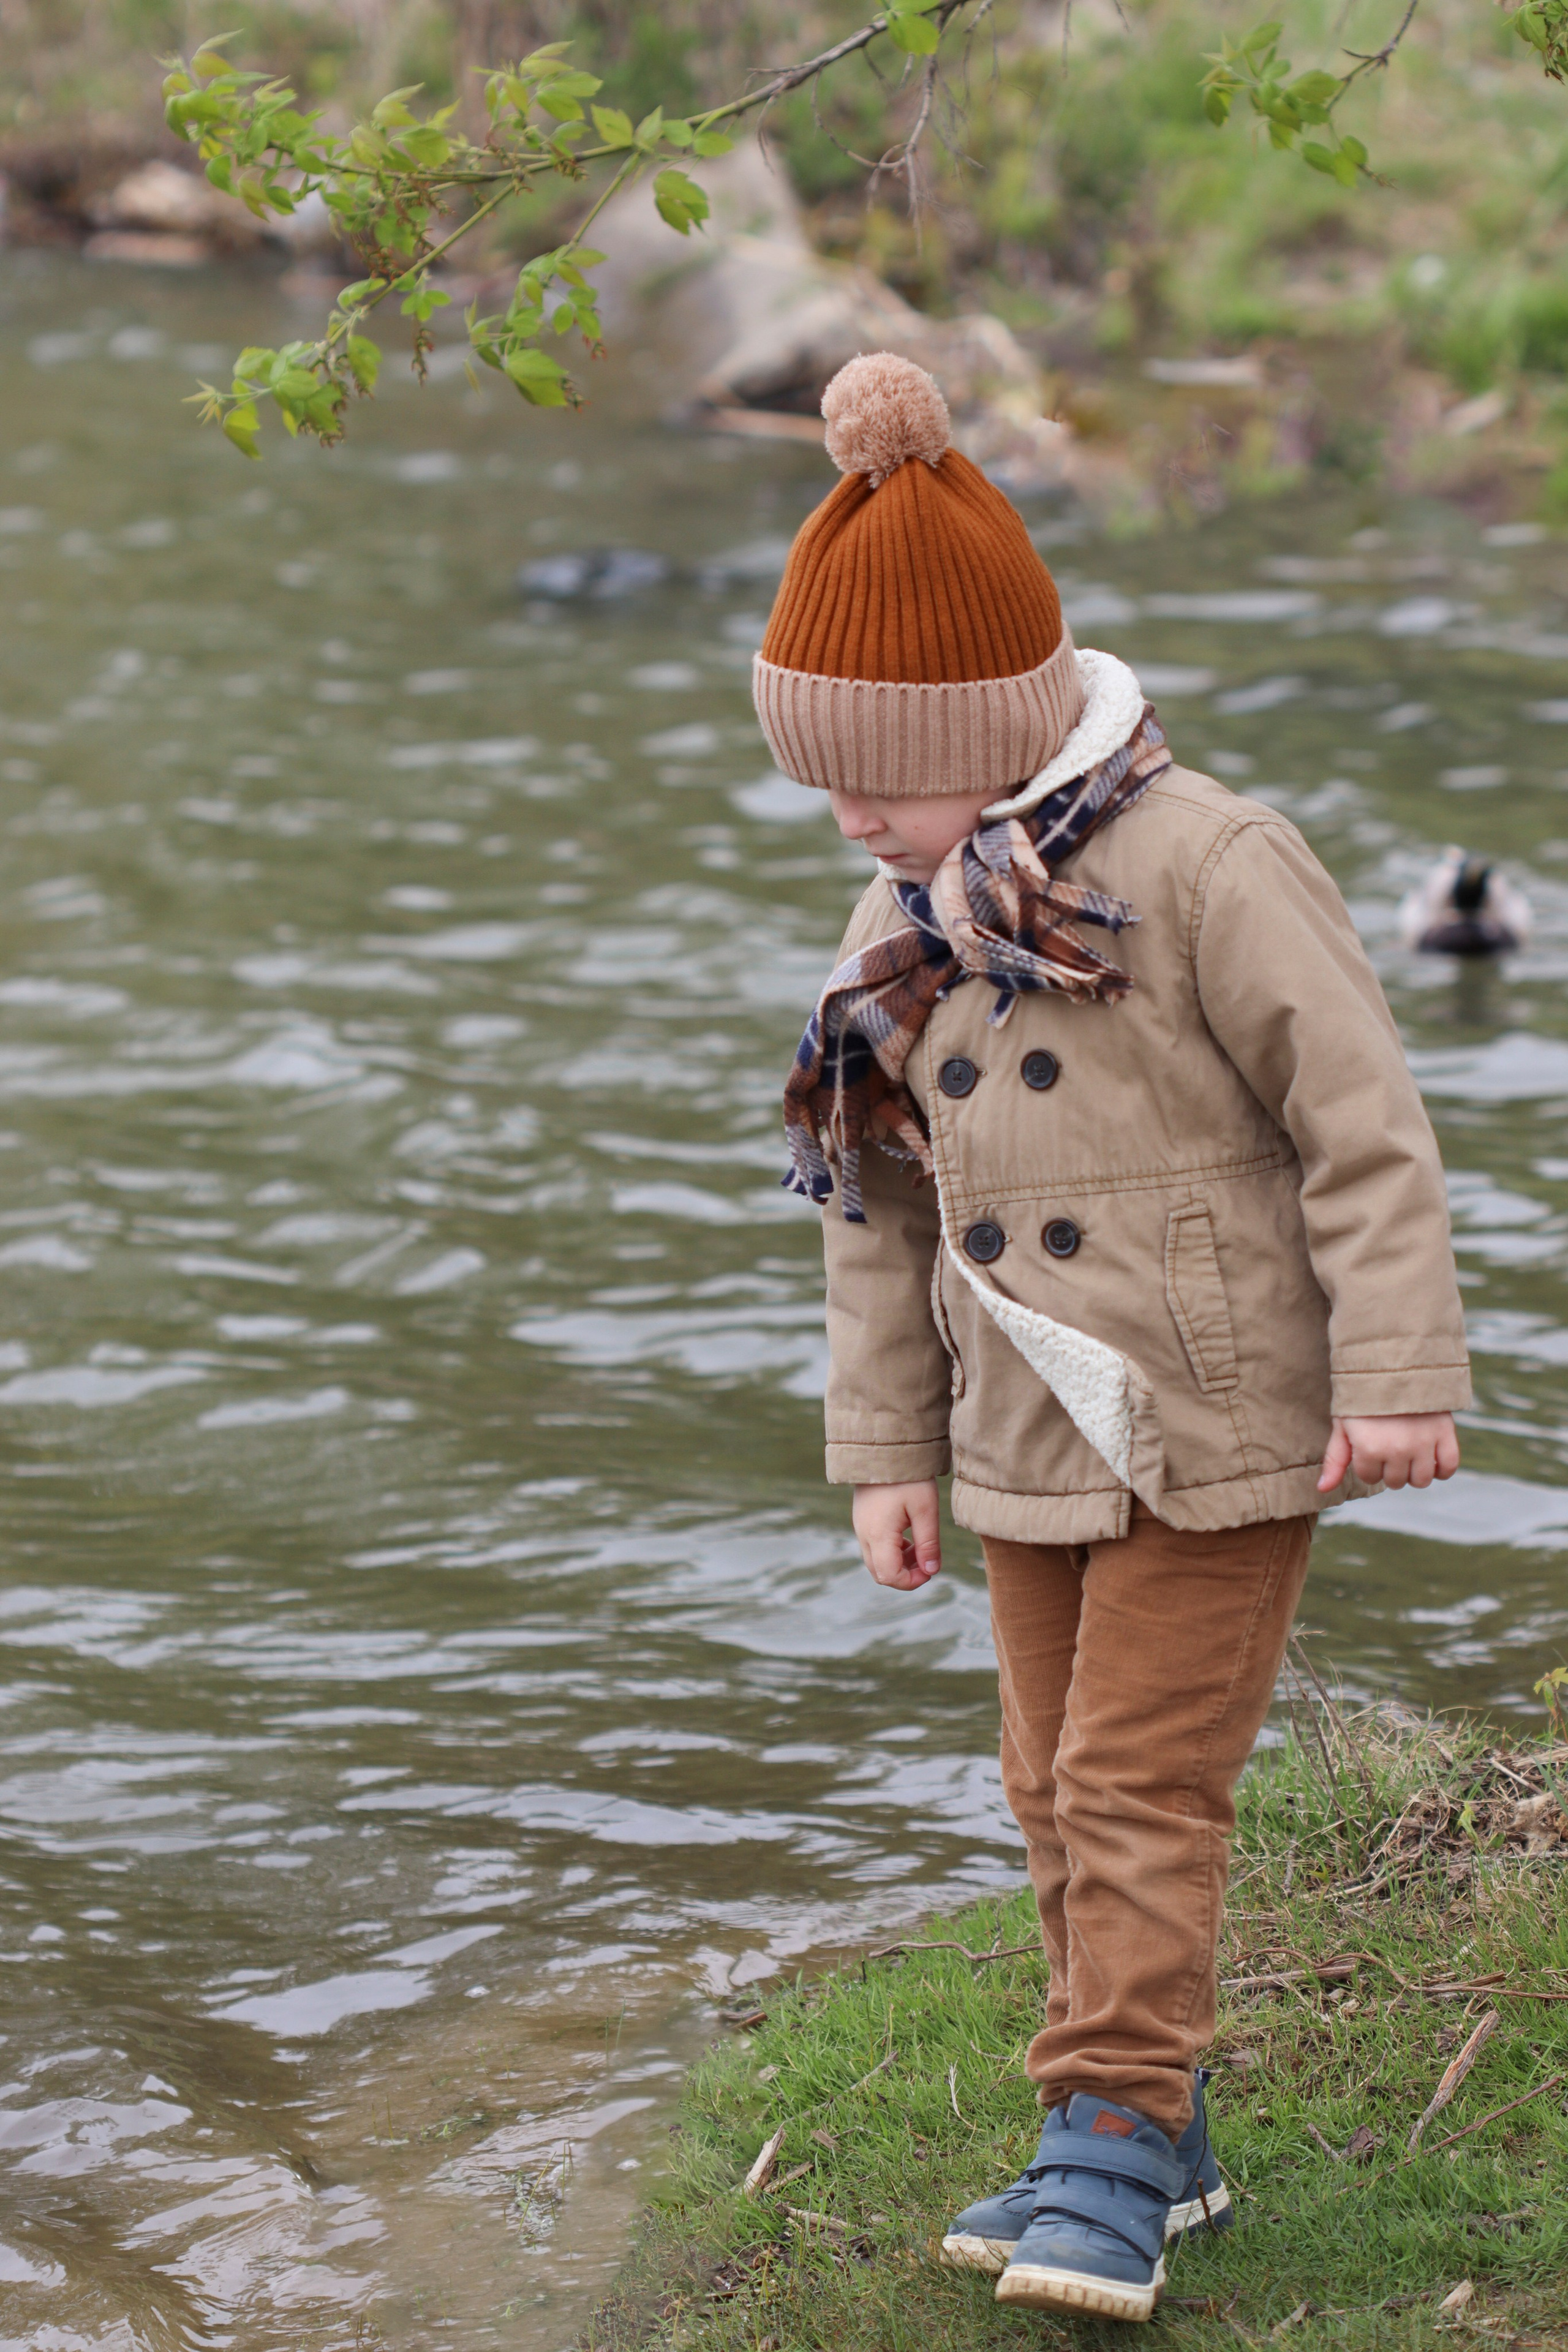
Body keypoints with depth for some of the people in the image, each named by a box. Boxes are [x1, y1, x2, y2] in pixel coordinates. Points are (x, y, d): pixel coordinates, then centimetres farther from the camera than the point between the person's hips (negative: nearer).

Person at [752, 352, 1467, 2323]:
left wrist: (1398, 1379, -18)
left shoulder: (1202, 868, -18)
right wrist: (884, 1448, 12)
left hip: (1217, 1425, -7)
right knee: (1055, 1786, 12)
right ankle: (1146, 2140, 23)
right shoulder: (905, 926, 5)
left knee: (1140, 1780, -8)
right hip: (1033, 1436, 7)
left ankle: (1114, 2146, 0)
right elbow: (880, 1202, 12)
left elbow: (1362, 1126, -16)